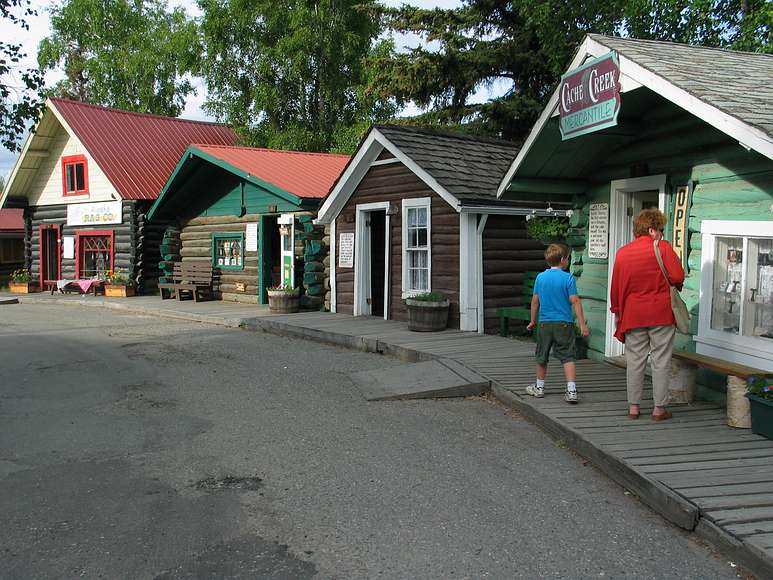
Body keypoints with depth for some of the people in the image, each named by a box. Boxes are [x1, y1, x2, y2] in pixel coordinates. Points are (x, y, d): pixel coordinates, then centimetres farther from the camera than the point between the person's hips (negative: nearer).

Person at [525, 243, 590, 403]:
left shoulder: (540, 277, 2)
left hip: (545, 323, 3)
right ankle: (571, 391, -8)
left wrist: (533, 321, 20)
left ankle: (539, 387, 28)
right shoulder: (568, 278, -8)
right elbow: (575, 301, -11)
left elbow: (535, 301, 8)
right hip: (564, 323, -3)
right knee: (567, 357, 0)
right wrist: (582, 324, -7)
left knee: (542, 357, 15)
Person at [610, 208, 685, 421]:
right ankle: (659, 408, 9)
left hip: (633, 314, 3)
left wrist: (616, 311, 19)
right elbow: (677, 277, -14)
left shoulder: (622, 252, 5)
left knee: (635, 360, 9)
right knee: (661, 361, 5)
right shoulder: (663, 247, -6)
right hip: (661, 314, -3)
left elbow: (615, 287, 9)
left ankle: (633, 406, 13)